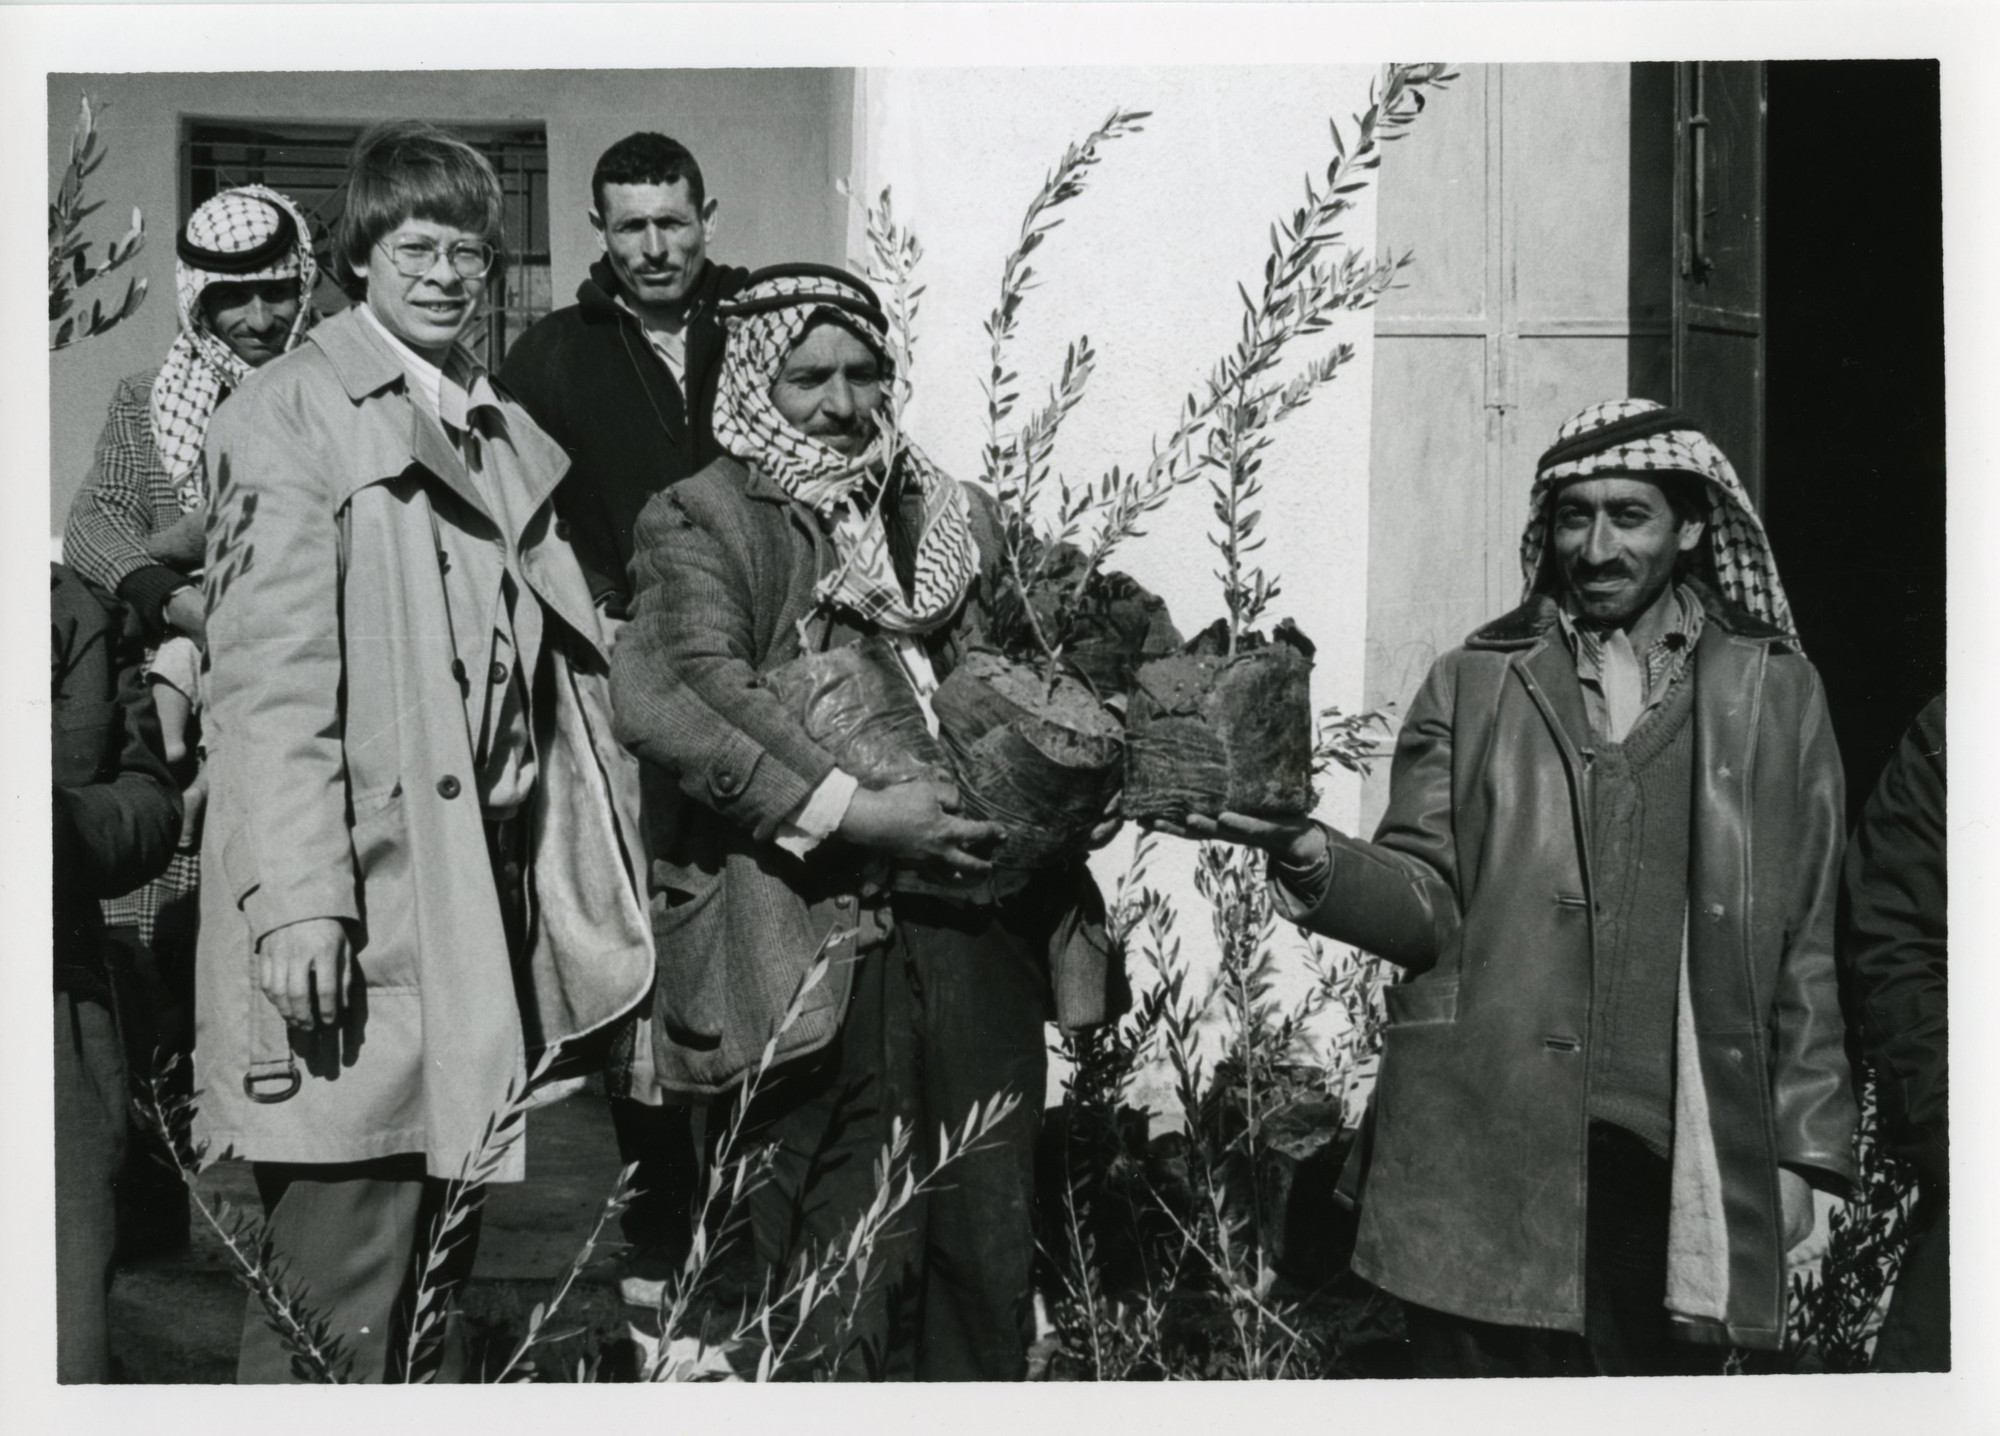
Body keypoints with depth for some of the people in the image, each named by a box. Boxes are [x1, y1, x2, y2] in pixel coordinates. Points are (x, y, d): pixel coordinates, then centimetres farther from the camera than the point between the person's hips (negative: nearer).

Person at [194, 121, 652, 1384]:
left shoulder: (506, 433, 19)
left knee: (443, 1263, 15)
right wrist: (297, 901, -20)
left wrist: (602, 860, 13)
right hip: (367, 908, -7)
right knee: (341, 1307, -5)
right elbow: (271, 673, -12)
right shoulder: (293, 413, -3)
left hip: (492, 893, 7)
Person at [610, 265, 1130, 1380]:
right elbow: (674, 703, -11)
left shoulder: (962, 520, 20)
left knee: (993, 1243, 7)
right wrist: (848, 812, -19)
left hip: (979, 910, 5)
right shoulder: (703, 521, 4)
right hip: (819, 926, -4)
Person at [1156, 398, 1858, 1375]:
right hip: (1484, 1156, 0)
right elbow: (1427, 907, 3)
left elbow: (1809, 948, 10)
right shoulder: (1470, 686, 9)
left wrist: (1803, 1148, 5)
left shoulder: (1776, 695, 9)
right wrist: (1310, 856, -17)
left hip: (1680, 1160, 0)